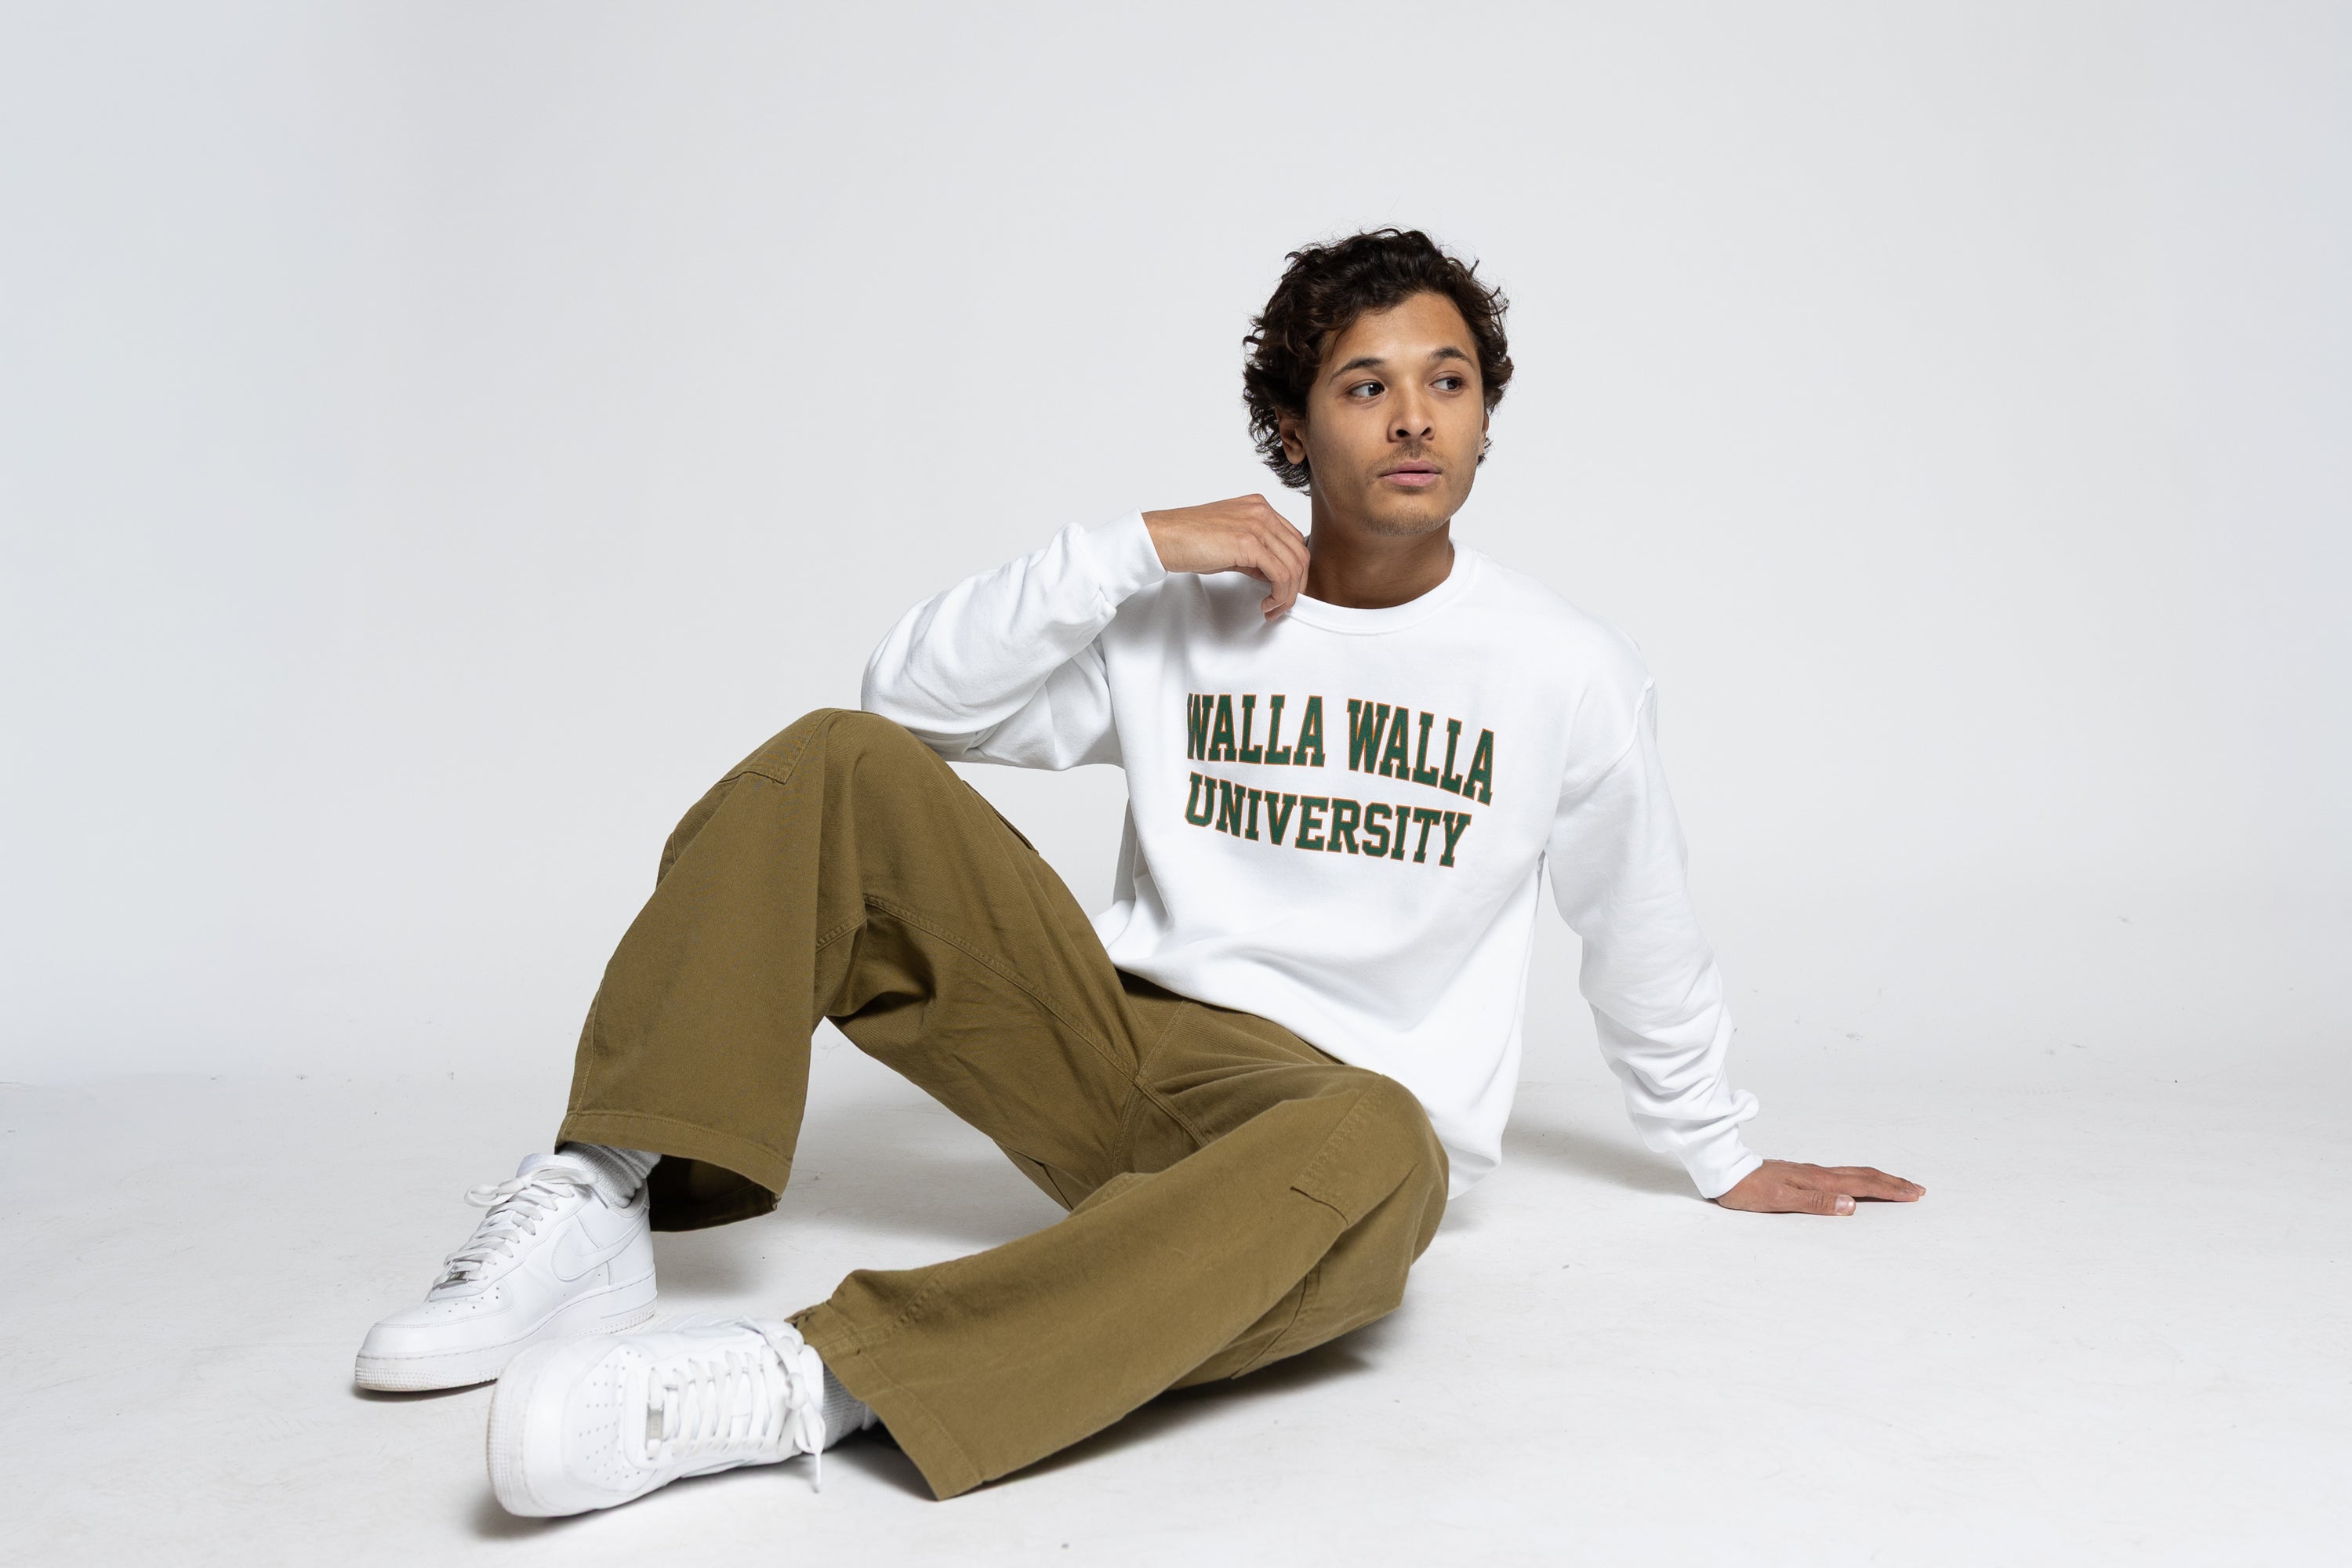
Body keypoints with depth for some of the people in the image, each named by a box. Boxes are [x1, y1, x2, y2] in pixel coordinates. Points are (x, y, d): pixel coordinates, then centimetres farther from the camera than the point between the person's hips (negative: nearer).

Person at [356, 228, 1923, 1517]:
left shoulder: (1568, 669, 2)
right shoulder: (1185, 611, 7)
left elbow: (1646, 930, 14)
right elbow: (914, 696, 0)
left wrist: (1722, 1154, 23)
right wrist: (1132, 546, -9)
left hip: (1329, 1101, -2)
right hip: (1116, 1043, 3)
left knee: (1377, 1151, -42)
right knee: (841, 767, -13)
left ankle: (807, 1379, -46)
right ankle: (605, 1210, -21)